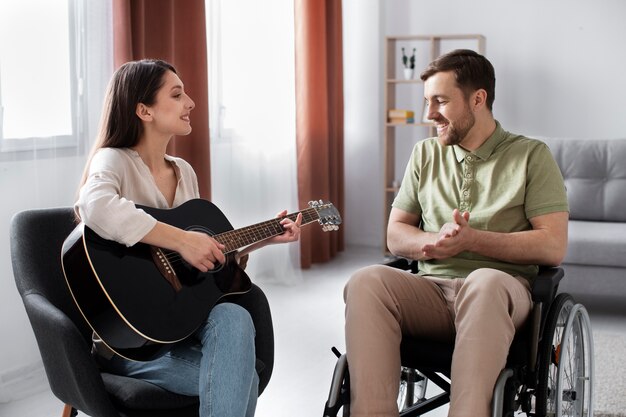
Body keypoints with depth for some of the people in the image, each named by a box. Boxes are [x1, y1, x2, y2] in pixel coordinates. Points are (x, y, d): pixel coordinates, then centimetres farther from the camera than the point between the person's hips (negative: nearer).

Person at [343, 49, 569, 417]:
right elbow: (395, 236, 16)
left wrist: (471, 240, -13)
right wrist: (436, 240, -7)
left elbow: (553, 247, -3)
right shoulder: (426, 155, 18)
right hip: (430, 289, 3)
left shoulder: (532, 156, 6)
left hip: (500, 288, -3)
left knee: (484, 282, -40)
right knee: (366, 282, -29)